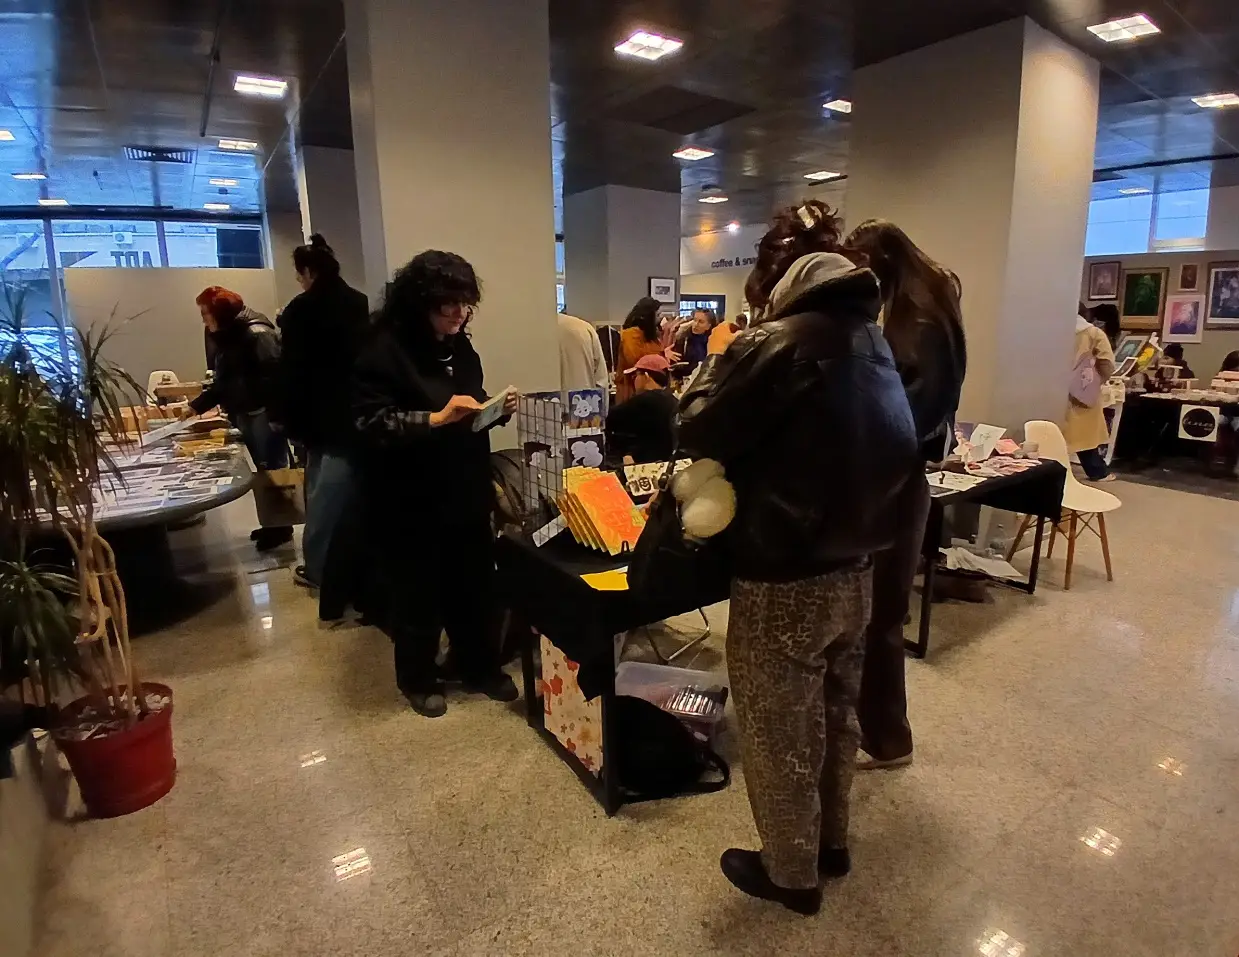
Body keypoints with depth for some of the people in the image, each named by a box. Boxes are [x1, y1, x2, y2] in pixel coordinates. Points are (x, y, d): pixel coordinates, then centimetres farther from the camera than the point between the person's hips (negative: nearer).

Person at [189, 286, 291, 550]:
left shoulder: (256, 333, -13)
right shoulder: (226, 338, 16)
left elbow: (276, 375, -21)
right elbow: (222, 382, 23)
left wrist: (277, 415, -25)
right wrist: (196, 406, 19)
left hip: (266, 415, -9)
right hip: (245, 416, 9)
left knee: (273, 469, -1)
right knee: (264, 470, 13)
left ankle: (281, 526, 8)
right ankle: (272, 522, 21)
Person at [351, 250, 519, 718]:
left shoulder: (460, 347, 9)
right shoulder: (382, 350, -14)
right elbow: (370, 425, -21)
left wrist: (497, 411, -1)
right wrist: (436, 418, -29)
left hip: (466, 492, 6)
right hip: (411, 502, -6)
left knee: (476, 584, 13)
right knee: (419, 594, 9)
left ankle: (480, 666, 36)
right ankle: (418, 679, 33)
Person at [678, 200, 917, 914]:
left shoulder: (782, 341, -20)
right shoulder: (871, 336, 5)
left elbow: (699, 431, -11)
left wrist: (725, 358, 2)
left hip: (784, 580, -8)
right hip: (854, 569, 8)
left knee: (780, 736, 13)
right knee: (835, 717, 25)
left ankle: (792, 874, 35)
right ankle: (832, 844, 46)